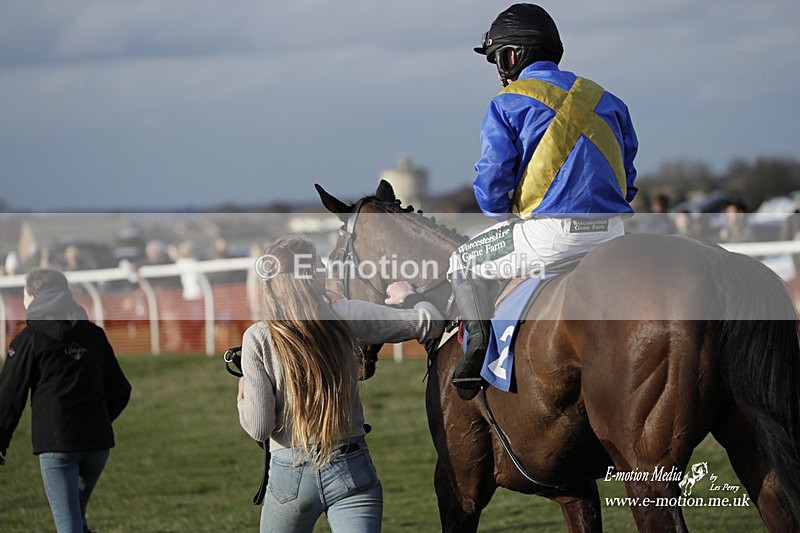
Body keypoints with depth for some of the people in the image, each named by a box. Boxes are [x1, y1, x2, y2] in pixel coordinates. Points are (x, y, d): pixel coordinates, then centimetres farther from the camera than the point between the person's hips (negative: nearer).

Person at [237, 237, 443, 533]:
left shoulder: (257, 338, -7)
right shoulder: (347, 318, -5)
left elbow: (259, 427, -9)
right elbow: (431, 322, -1)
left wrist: (242, 400, 13)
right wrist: (410, 298, 21)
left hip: (289, 475, 0)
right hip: (352, 471, 0)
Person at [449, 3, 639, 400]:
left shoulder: (508, 104, 0)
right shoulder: (604, 100, 17)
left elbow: (492, 183, -5)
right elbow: (627, 177, 19)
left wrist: (505, 218, 13)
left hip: (547, 235, -5)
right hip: (611, 234, 5)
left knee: (463, 266, 18)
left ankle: (478, 341, -1)